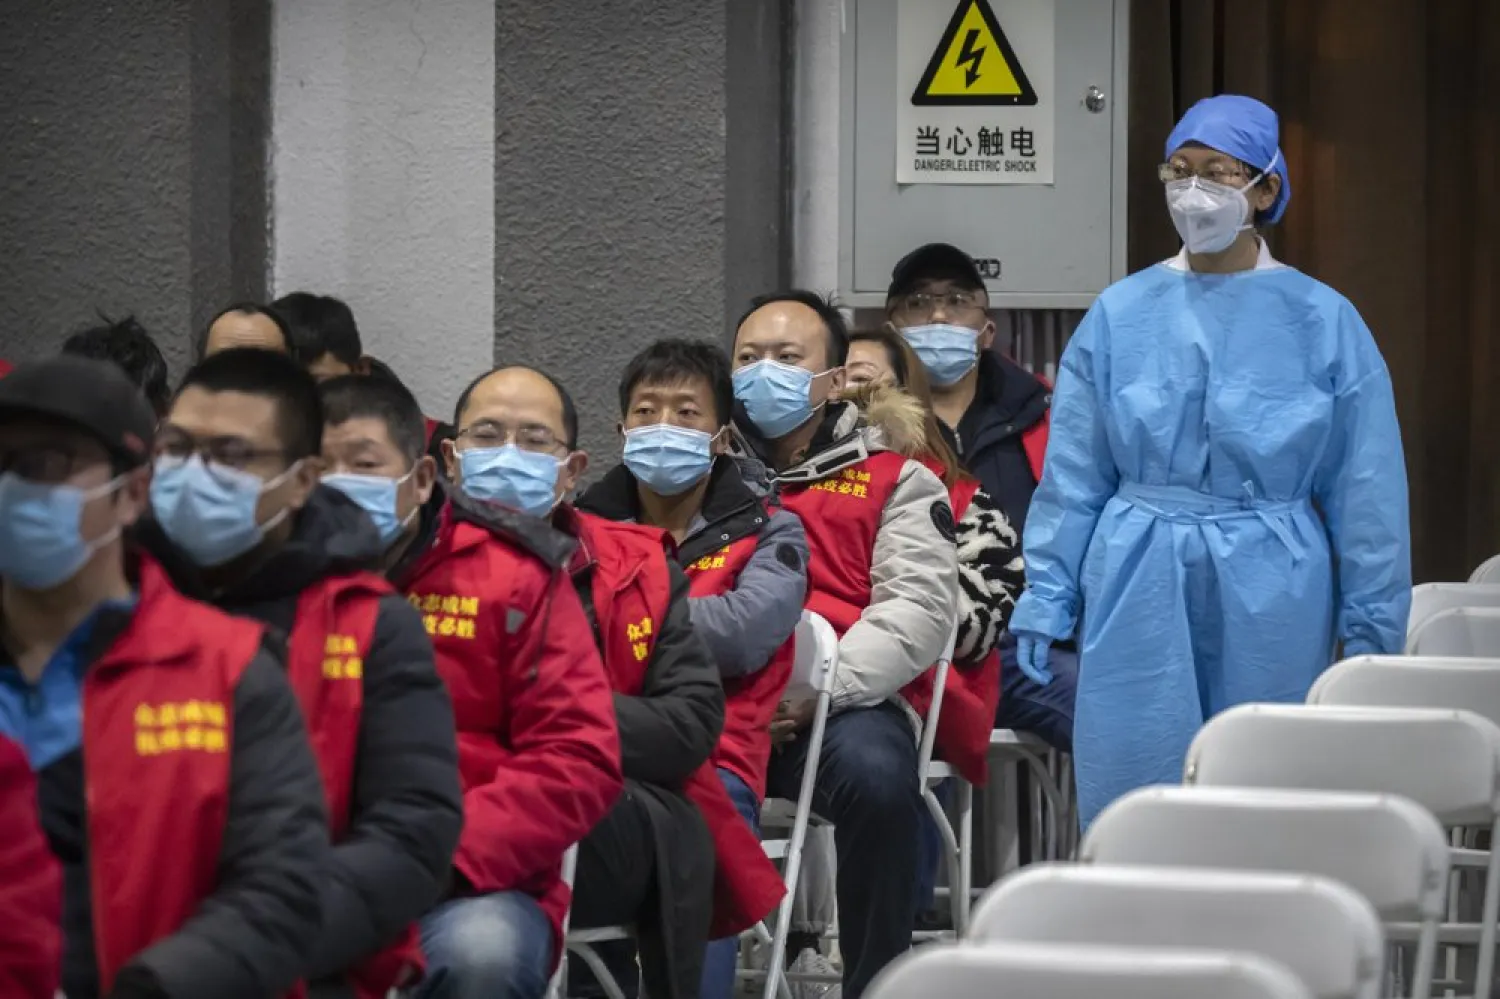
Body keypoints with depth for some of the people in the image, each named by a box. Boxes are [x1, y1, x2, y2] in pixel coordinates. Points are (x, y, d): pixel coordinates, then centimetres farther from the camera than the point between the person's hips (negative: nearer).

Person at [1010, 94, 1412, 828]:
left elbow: (1366, 491, 2)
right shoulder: (1123, 314, 5)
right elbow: (1073, 475, 7)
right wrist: (1044, 600, 2)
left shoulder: (1322, 321, 1)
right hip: (1141, 596, 1)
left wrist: (1370, 629, 0)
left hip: (1269, 601, -1)